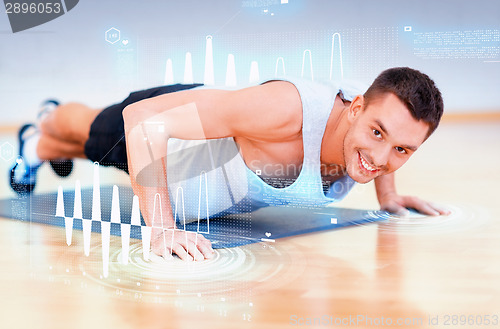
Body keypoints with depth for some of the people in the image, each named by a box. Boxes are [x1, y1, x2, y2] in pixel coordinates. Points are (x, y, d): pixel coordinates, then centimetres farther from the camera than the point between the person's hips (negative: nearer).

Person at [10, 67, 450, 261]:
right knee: (86, 132, 32)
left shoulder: (383, 115, -28)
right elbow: (144, 120, -50)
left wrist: (388, 194, -1)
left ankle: (47, 149, 74)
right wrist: (161, 231, -53)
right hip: (157, 118, -6)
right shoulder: (286, 108, -50)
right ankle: (37, 140, 70)